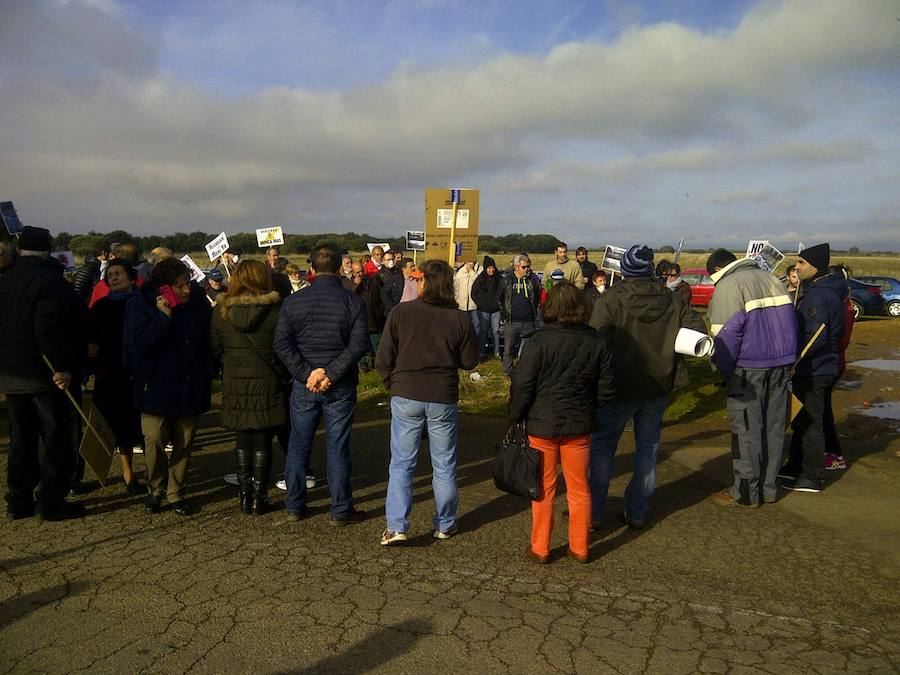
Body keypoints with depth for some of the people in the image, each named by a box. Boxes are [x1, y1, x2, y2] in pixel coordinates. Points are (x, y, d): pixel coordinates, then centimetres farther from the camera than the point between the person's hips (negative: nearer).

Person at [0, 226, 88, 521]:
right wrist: (61, 367, -24)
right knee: (55, 438, 3)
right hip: (45, 374, -8)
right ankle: (50, 502, 7)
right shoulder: (50, 281, -16)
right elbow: (48, 330, -27)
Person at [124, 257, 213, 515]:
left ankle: (176, 493, 25)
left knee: (184, 443, 10)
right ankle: (155, 490, 25)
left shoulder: (197, 300, -2)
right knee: (154, 441, 1)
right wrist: (163, 317, -27)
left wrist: (208, 373, 6)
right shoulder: (140, 305, -9)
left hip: (191, 387, 3)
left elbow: (210, 336, 10)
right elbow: (136, 344, -21)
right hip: (157, 386, -2)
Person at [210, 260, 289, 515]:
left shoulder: (221, 312, -1)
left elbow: (215, 350, 3)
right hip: (268, 383, -3)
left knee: (243, 439, 15)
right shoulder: (277, 309, -10)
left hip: (235, 384, 3)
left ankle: (244, 494, 20)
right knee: (262, 440, 6)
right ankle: (259, 496, 12)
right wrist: (285, 376, 5)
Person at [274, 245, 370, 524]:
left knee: (298, 446, 14)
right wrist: (331, 374, -15)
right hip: (341, 386, -1)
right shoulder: (353, 301, -5)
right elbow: (359, 343, -14)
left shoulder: (293, 301, 0)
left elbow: (281, 343, -7)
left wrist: (307, 373, -10)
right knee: (338, 448, 6)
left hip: (304, 385, 2)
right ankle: (341, 510, 14)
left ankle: (294, 506, 24)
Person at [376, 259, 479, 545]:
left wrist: (394, 385, 10)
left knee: (401, 463, 9)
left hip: (406, 397, -1)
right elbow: (470, 361, 2)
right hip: (444, 400, 1)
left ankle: (396, 527, 6)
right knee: (444, 465, 14)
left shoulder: (401, 312, -9)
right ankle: (445, 525, 26)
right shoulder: (460, 319, -6)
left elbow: (383, 360, -6)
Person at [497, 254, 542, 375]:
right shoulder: (507, 280, 1)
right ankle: (508, 373, 15)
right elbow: (499, 298, 8)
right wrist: (504, 313, 1)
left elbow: (538, 297, 16)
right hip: (511, 322, -1)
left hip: (528, 321, 2)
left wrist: (533, 312, 9)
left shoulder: (533, 280, 5)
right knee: (508, 350, 4)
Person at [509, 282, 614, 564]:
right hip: (580, 425, 3)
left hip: (542, 424, -3)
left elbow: (522, 385, -14)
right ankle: (579, 548, 27)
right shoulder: (597, 342, -3)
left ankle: (540, 548, 21)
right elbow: (606, 389, 2)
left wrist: (515, 418, 0)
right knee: (579, 488, 16)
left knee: (543, 488, 10)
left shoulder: (539, 341, -15)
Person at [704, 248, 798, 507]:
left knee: (746, 430, 1)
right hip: (781, 364, 7)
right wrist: (787, 359, 19)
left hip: (748, 368, -7)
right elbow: (790, 319, 18)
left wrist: (723, 367, -6)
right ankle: (768, 487, 23)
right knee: (773, 427, 14)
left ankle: (746, 492, 9)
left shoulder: (728, 286, -8)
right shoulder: (770, 278, 16)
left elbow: (726, 332, -16)